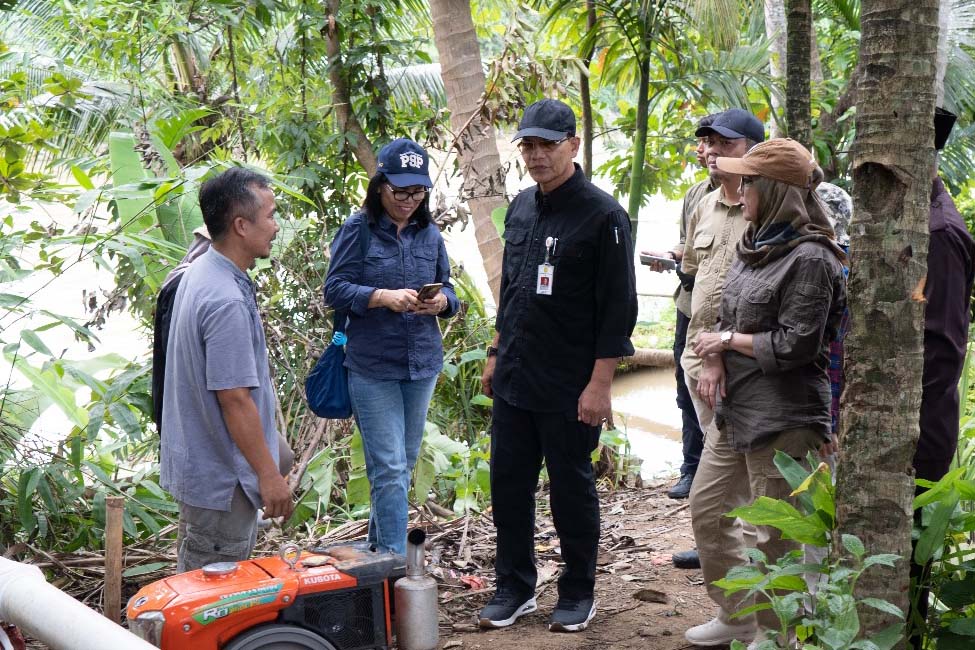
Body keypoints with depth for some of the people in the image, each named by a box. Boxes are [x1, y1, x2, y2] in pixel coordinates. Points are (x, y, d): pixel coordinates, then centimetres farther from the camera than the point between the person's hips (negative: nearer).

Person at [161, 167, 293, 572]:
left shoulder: (199, 273, 6)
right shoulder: (227, 302, -27)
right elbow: (234, 399, -26)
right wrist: (269, 475, -18)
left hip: (196, 462, 10)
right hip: (221, 477, -10)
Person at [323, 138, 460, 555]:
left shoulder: (429, 234, 8)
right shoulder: (358, 231, -6)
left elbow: (448, 289, 13)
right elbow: (335, 290, -9)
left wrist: (441, 301, -11)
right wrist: (385, 297, -23)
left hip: (422, 364, 6)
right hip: (372, 366, -5)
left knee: (405, 463, 15)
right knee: (389, 468, -7)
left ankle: (378, 543, 32)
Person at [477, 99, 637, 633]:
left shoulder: (602, 214, -12)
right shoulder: (521, 208, 10)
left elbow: (619, 307, -14)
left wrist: (600, 383, -17)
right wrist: (496, 353, 18)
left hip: (570, 387, -6)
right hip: (513, 379, 6)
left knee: (571, 488, 6)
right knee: (509, 484, 11)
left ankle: (578, 594, 22)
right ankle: (514, 588, 26)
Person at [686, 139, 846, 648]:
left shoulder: (809, 259, -17)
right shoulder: (756, 244, 11)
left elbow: (794, 346, -19)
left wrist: (728, 340, -8)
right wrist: (714, 360, -4)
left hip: (782, 418, -10)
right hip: (735, 408, 10)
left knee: (776, 535, 2)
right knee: (706, 509, 17)